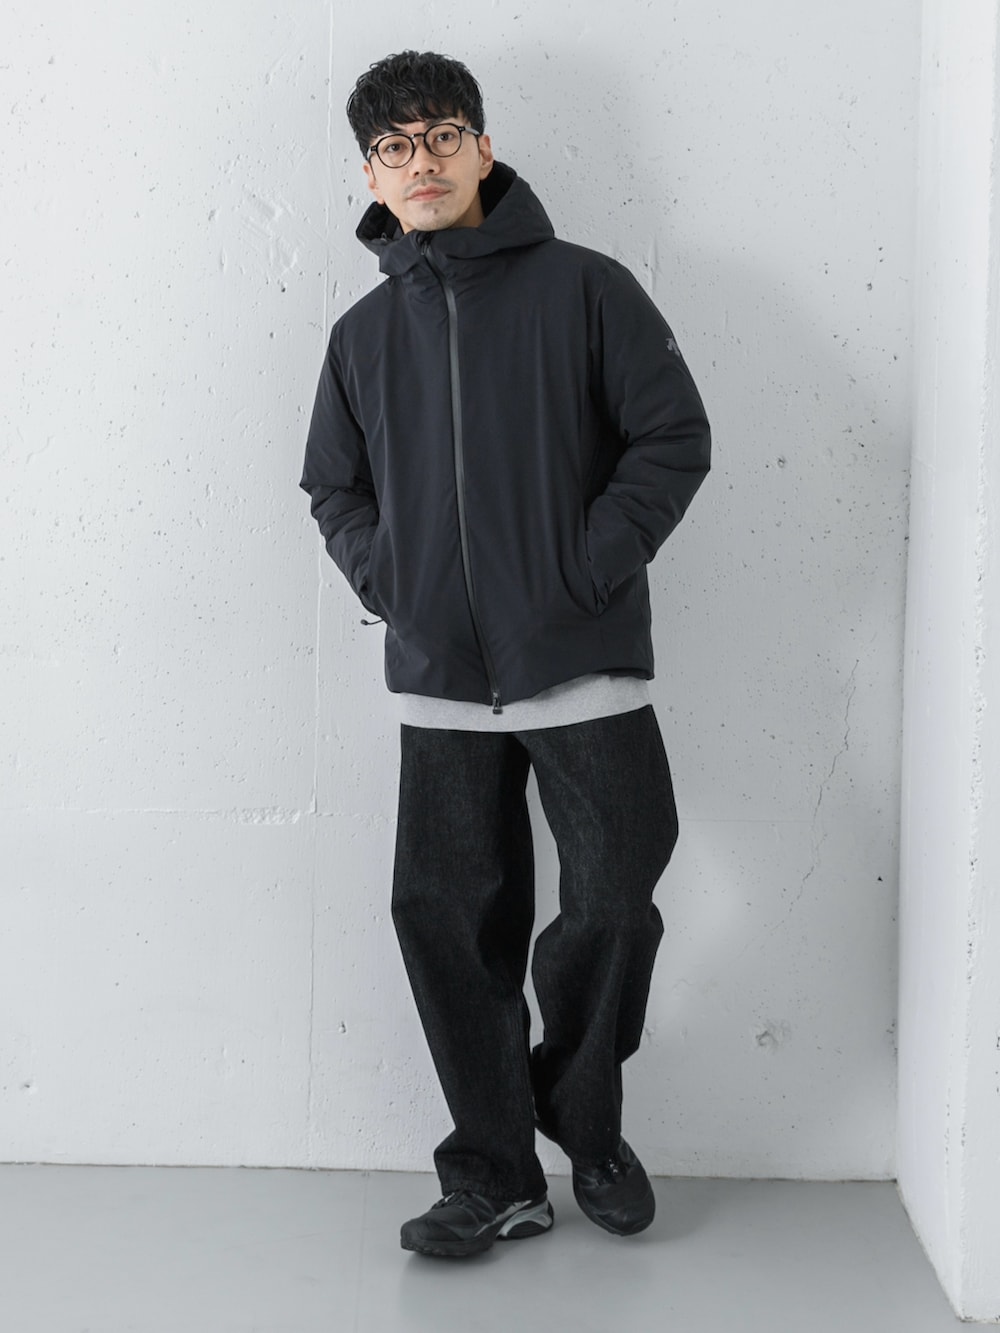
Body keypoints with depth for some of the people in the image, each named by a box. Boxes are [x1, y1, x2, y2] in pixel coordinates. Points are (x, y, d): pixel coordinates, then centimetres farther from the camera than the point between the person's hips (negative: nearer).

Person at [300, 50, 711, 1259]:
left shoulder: (582, 288, 1)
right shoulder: (364, 333, 13)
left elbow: (674, 436, -2)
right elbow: (333, 487, 21)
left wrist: (594, 569, -11)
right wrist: (384, 580, 4)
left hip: (584, 666, -3)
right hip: (439, 680, 3)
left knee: (615, 896, -4)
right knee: (446, 915, 2)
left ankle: (583, 1118, 24)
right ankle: (496, 1180, 16)